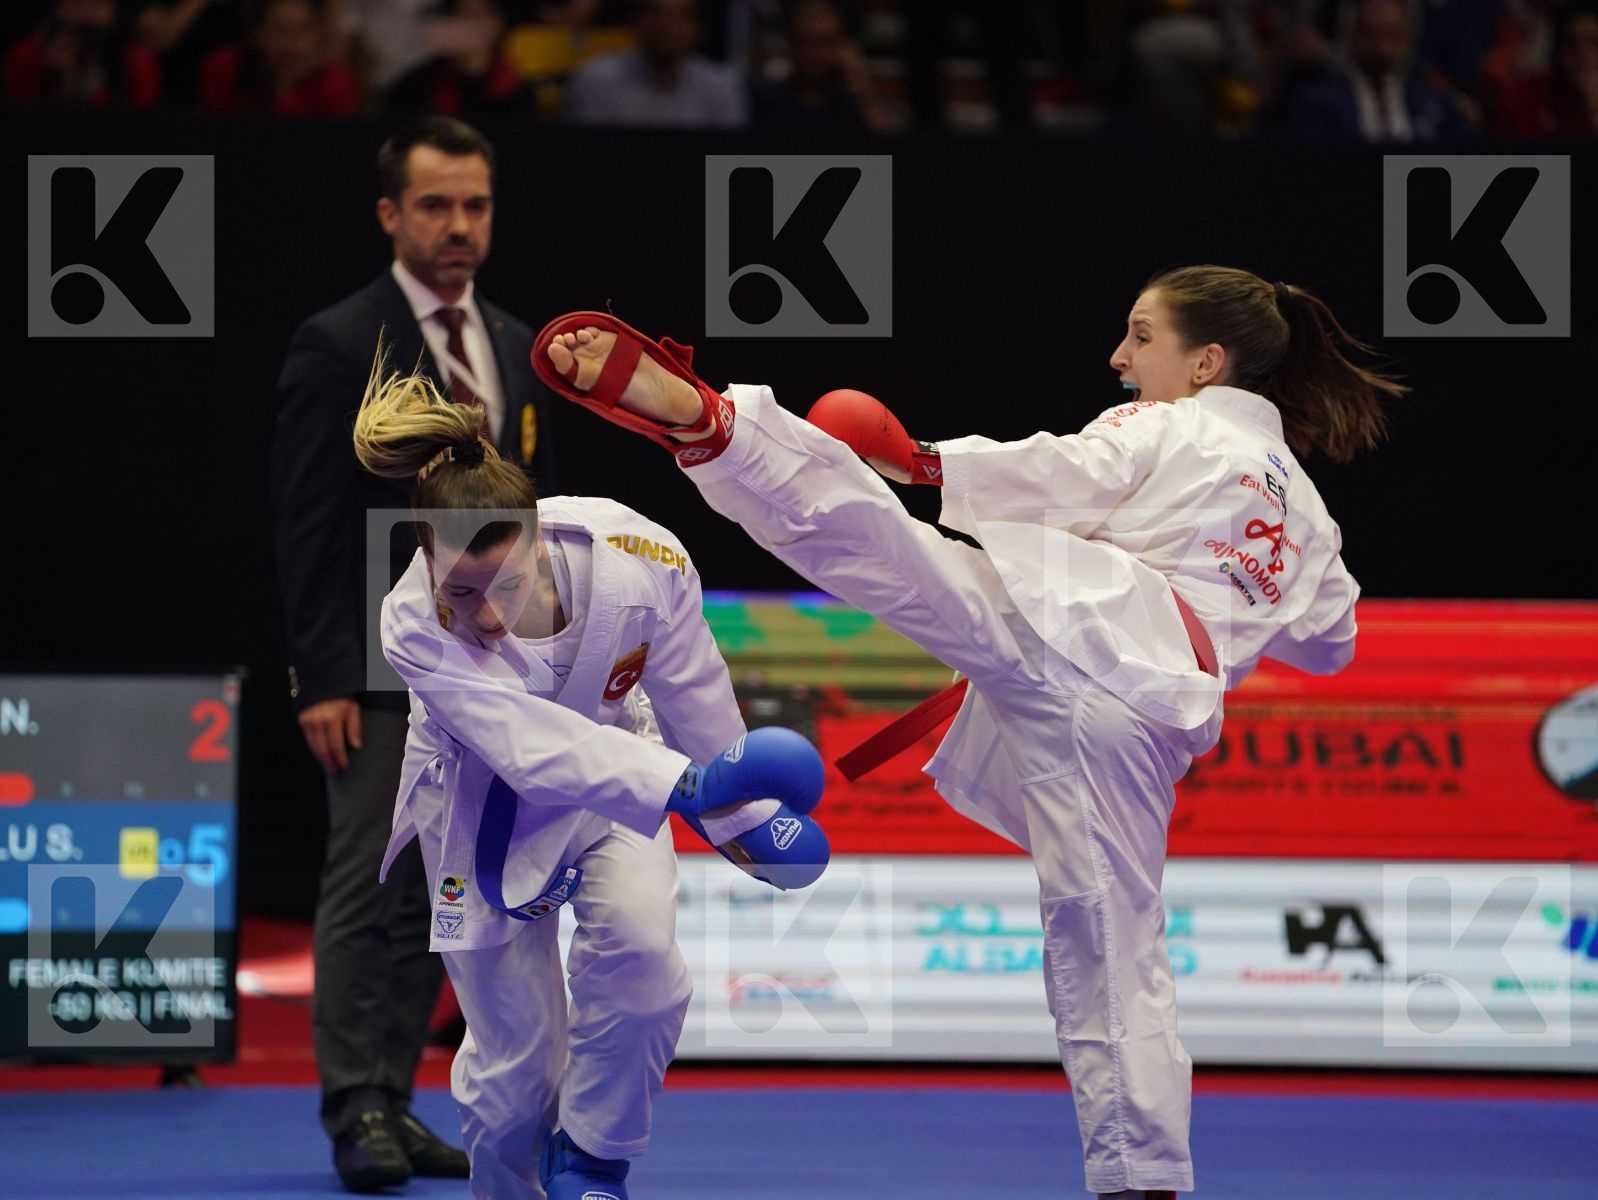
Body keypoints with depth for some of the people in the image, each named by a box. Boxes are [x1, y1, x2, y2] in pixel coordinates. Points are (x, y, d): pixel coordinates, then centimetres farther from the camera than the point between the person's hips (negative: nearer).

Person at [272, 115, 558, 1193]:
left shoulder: (517, 349, 13)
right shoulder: (339, 346, -6)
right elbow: (308, 525, -9)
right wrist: (322, 678, -14)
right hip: (379, 668, -6)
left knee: (438, 897, 7)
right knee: (368, 889, -6)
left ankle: (393, 1098, 12)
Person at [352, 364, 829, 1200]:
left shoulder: (639, 560, -32)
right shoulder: (415, 628, -36)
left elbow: (696, 700, -13)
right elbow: (531, 746, -48)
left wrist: (749, 818, 2)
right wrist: (684, 784, -61)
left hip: (613, 780, 1)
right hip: (487, 810, -1)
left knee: (638, 945, -26)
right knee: (513, 1066, 2)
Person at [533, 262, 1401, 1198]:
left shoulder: (1168, 431, 14)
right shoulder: (1307, 514, 32)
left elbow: (1064, 479, -2)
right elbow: (1327, 639, 41)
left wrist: (924, 462, 4)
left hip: (1059, 622, -6)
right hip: (1149, 716, 6)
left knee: (856, 524, -19)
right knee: (1114, 958, 10)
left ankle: (695, 415, -40)